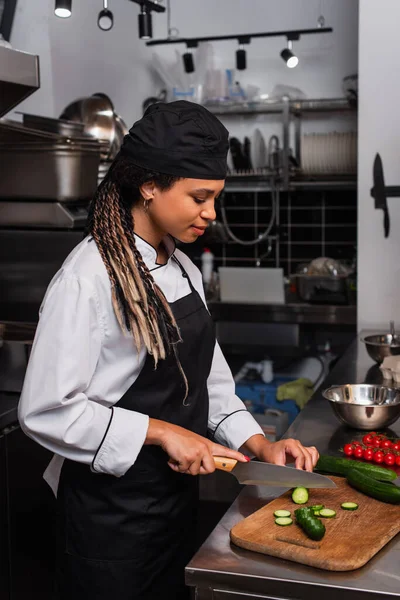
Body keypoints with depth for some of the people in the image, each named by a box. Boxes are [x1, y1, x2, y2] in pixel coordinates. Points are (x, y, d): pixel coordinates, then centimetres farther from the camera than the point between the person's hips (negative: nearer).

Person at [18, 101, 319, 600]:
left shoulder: (183, 271, 4)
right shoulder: (87, 277, -21)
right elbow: (46, 411, -23)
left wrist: (259, 444, -2)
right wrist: (161, 432, -22)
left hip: (177, 497, 8)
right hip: (110, 512, -7)